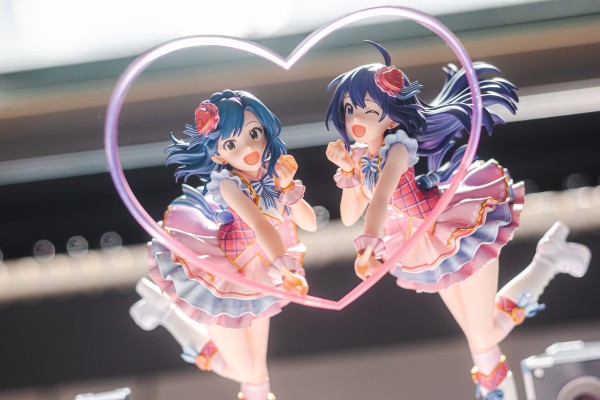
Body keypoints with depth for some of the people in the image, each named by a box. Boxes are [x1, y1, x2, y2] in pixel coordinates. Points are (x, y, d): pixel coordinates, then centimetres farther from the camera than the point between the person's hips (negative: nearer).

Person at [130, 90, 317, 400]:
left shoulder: (273, 173, -8)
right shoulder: (228, 182, -27)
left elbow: (310, 223, -6)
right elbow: (260, 225, -43)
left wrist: (288, 187, -22)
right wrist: (284, 268, -56)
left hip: (257, 282, 6)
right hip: (222, 285, -6)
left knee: (257, 373, 10)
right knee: (242, 371, 10)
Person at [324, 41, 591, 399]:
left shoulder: (397, 147, -25)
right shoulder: (360, 157, -3)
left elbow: (381, 196, -44)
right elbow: (349, 217, 1)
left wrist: (369, 245, -58)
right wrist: (348, 172, -13)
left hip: (462, 232, -7)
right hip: (429, 248, 7)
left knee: (485, 335, -1)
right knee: (474, 335, 18)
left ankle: (546, 262, 11)